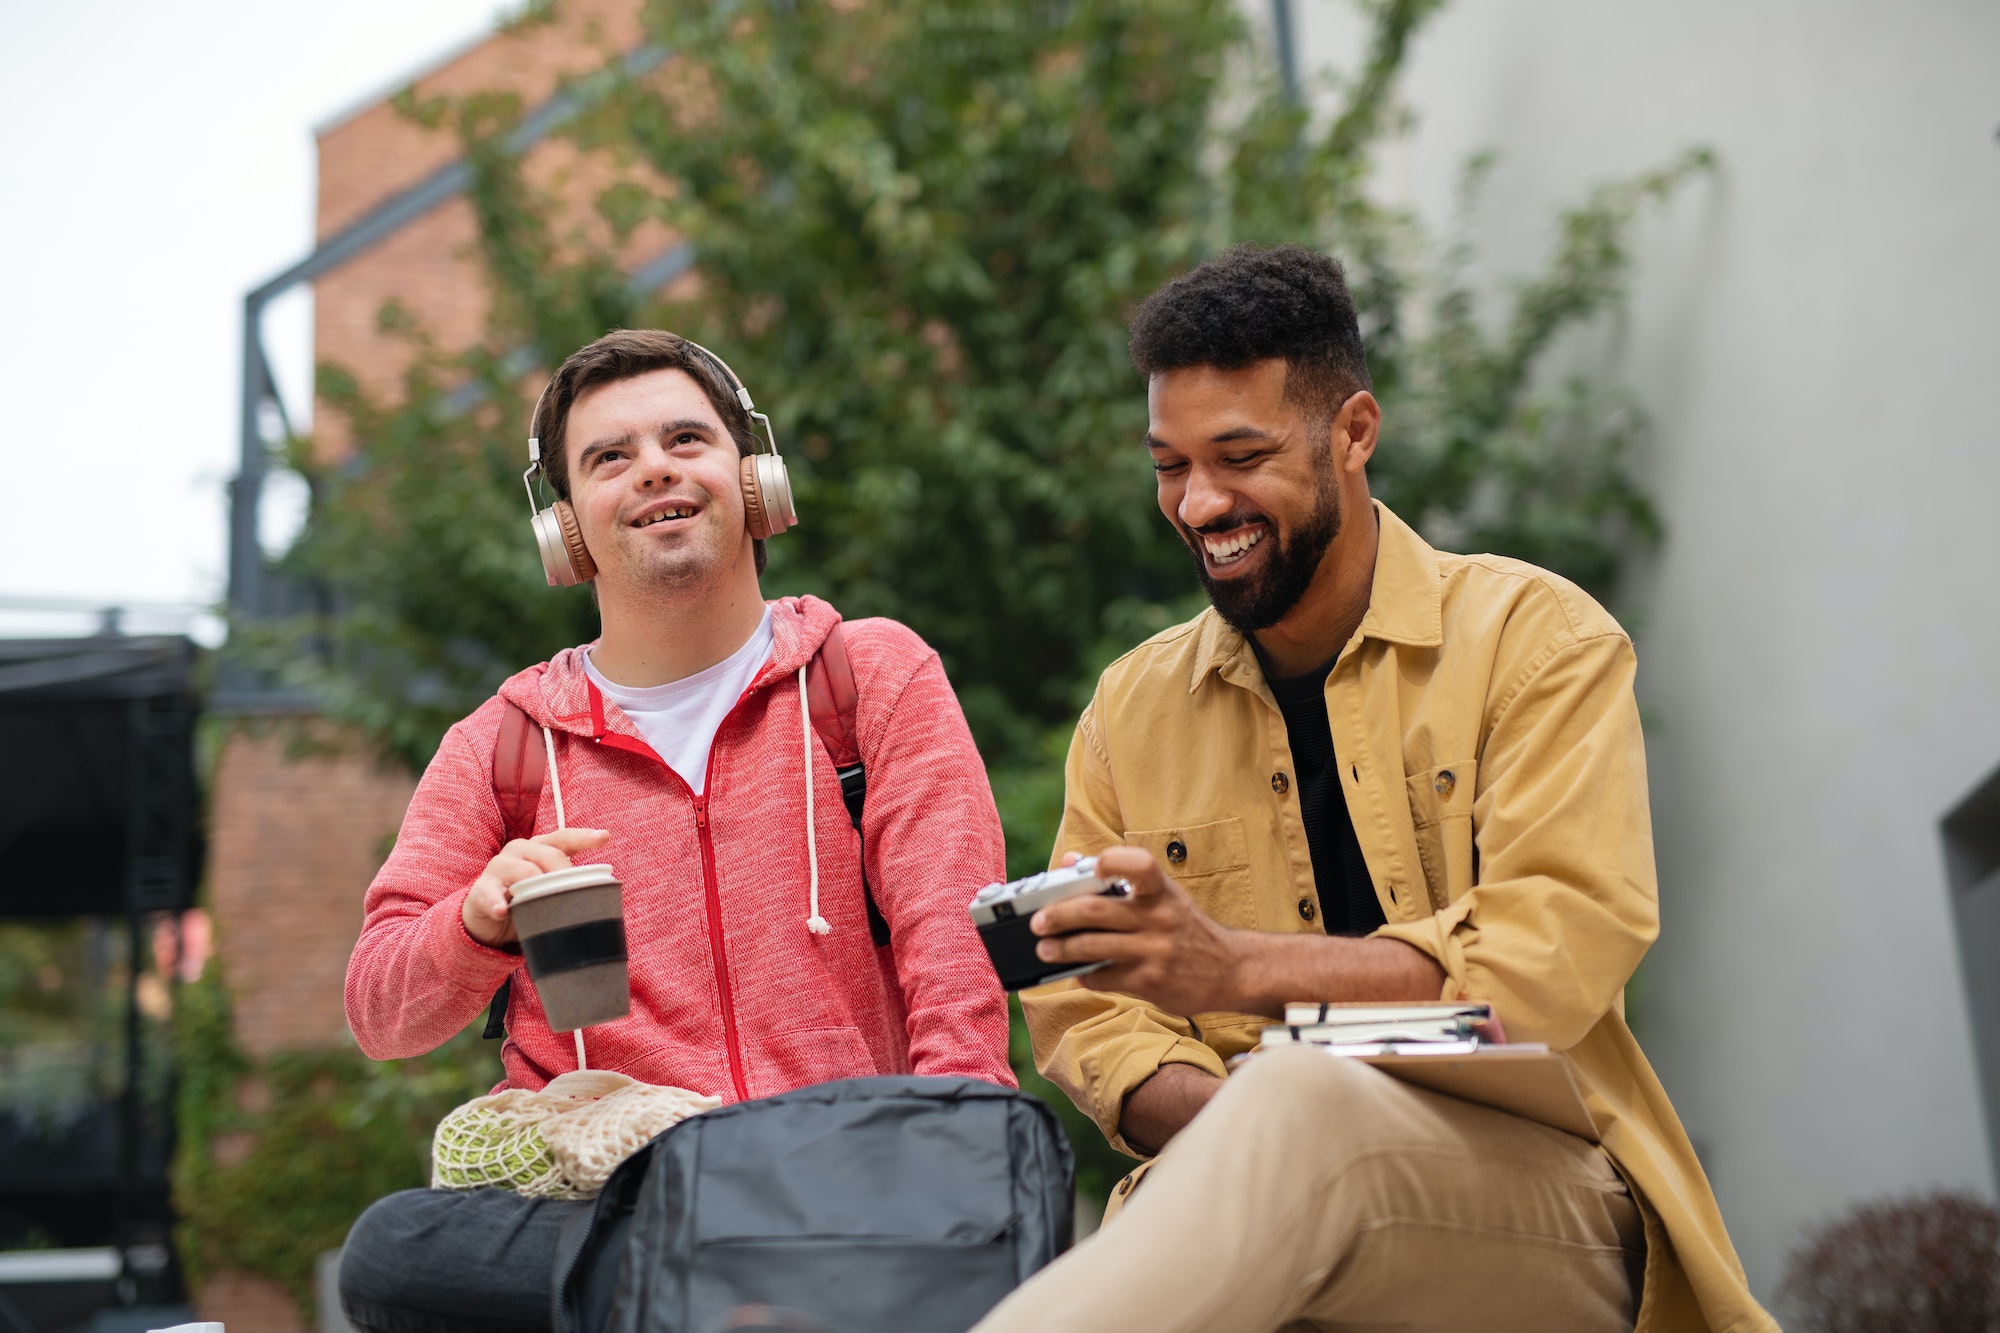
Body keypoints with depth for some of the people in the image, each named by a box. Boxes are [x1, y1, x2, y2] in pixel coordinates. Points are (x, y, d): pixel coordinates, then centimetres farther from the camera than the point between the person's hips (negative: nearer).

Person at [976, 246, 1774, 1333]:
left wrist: (1238, 966, -24)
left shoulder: (1535, 636, 3)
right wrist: (1230, 1126, -13)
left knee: (1302, 1099, -36)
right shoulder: (1131, 707, 14)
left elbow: (1562, 946, -11)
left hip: (1534, 1179, -2)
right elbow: (1086, 1013, 10)